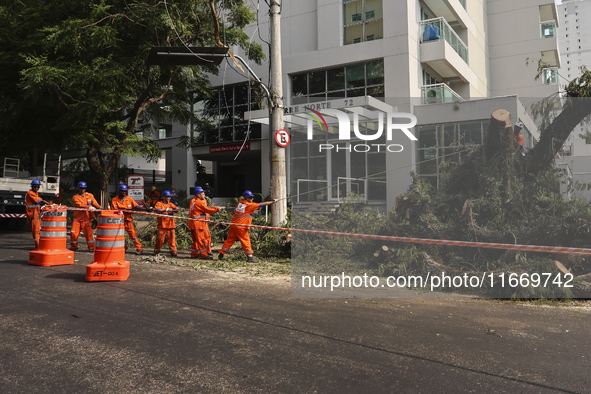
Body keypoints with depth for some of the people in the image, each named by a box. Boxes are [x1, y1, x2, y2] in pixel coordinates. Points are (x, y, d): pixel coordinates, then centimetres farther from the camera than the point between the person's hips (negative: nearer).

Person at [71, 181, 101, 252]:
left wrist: (100, 207, -21)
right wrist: (89, 207, -27)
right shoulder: (75, 197, 5)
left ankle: (91, 247, 2)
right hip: (77, 218, 0)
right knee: (73, 233, 0)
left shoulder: (90, 195, 11)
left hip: (86, 218, 0)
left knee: (89, 233, -7)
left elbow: (95, 203, 0)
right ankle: (74, 246, 19)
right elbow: (79, 205, -13)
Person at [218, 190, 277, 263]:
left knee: (230, 239, 15)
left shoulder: (240, 203, 10)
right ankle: (250, 257, 1)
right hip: (241, 227, -7)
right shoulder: (249, 205, -8)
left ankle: (221, 254, 21)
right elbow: (262, 204, -6)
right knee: (246, 241, -1)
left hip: (233, 225, 7)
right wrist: (272, 202, 1)